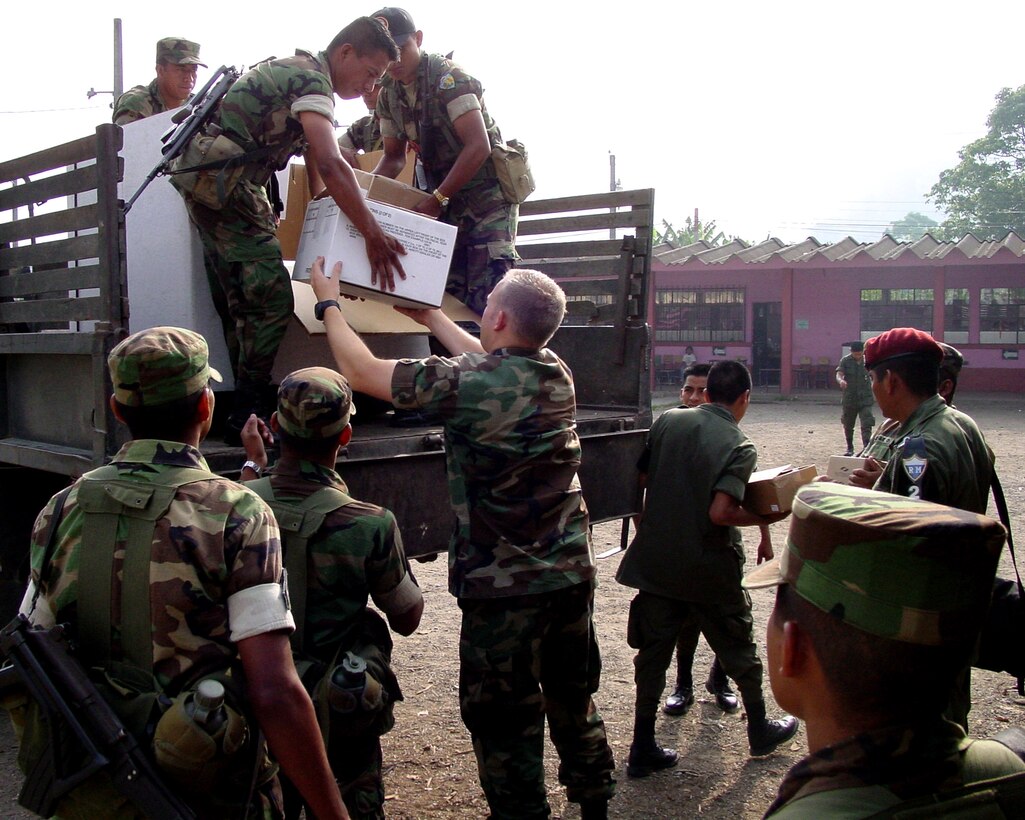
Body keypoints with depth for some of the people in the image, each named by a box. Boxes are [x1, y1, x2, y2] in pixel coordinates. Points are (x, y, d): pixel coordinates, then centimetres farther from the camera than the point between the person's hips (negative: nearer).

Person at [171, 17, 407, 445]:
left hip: (204, 180, 11)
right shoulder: (312, 80, -14)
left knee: (239, 300, 12)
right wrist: (373, 236, -27)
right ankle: (248, 417, -8)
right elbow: (330, 166, -28)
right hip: (221, 179, -11)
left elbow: (314, 166, 24)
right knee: (271, 296, -12)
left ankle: (246, 409, 18)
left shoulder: (296, 70, 18)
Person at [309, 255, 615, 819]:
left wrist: (329, 303, 7)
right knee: (573, 701, 22)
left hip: (503, 588, -7)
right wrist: (432, 318, 33)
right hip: (572, 576, 7)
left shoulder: (466, 381, -20)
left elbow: (361, 371, -9)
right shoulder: (557, 374, 1)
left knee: (505, 722, 8)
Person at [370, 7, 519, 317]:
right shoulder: (388, 96, 5)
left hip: (488, 191, -7)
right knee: (448, 292, 4)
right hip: (446, 197, 7)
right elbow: (394, 156, 14)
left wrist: (436, 200, -25)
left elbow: (478, 147, -25)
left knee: (486, 297, -17)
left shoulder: (448, 78, -18)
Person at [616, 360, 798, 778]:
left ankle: (642, 748, 17)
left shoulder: (667, 421, -1)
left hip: (656, 560, 3)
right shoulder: (740, 447, -14)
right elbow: (721, 513, -24)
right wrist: (767, 518, -9)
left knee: (653, 651, 12)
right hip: (709, 570, -3)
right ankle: (760, 730, 37)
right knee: (739, 650, 18)